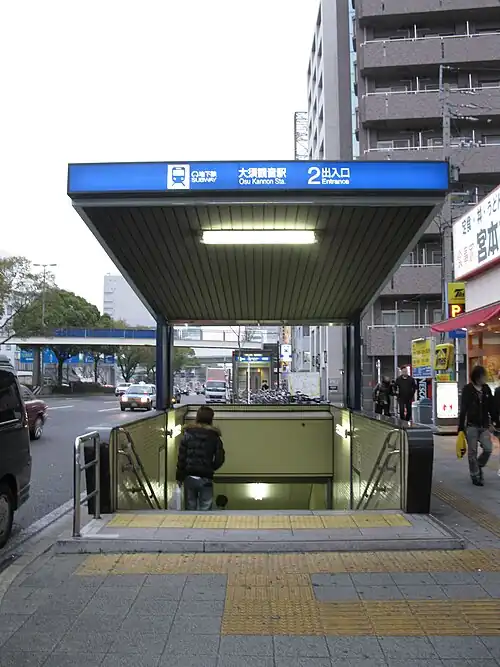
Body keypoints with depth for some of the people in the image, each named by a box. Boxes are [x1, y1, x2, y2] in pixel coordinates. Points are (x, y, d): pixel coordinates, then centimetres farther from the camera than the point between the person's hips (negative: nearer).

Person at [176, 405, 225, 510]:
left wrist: (179, 477, 6)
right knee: (205, 509, 5)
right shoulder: (214, 436, -4)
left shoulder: (188, 433, -2)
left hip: (189, 477, 2)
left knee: (190, 508, 13)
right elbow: (220, 458, -5)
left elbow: (181, 457, -2)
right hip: (206, 478, -1)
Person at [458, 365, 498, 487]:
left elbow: (492, 407, 10)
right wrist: (460, 427, -9)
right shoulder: (468, 389, -8)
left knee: (488, 449, -4)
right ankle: (475, 476, 16)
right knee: (473, 452, 3)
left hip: (484, 425, 4)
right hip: (471, 425, -3)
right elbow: (463, 409, -8)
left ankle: (478, 466, 23)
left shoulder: (486, 389, 4)